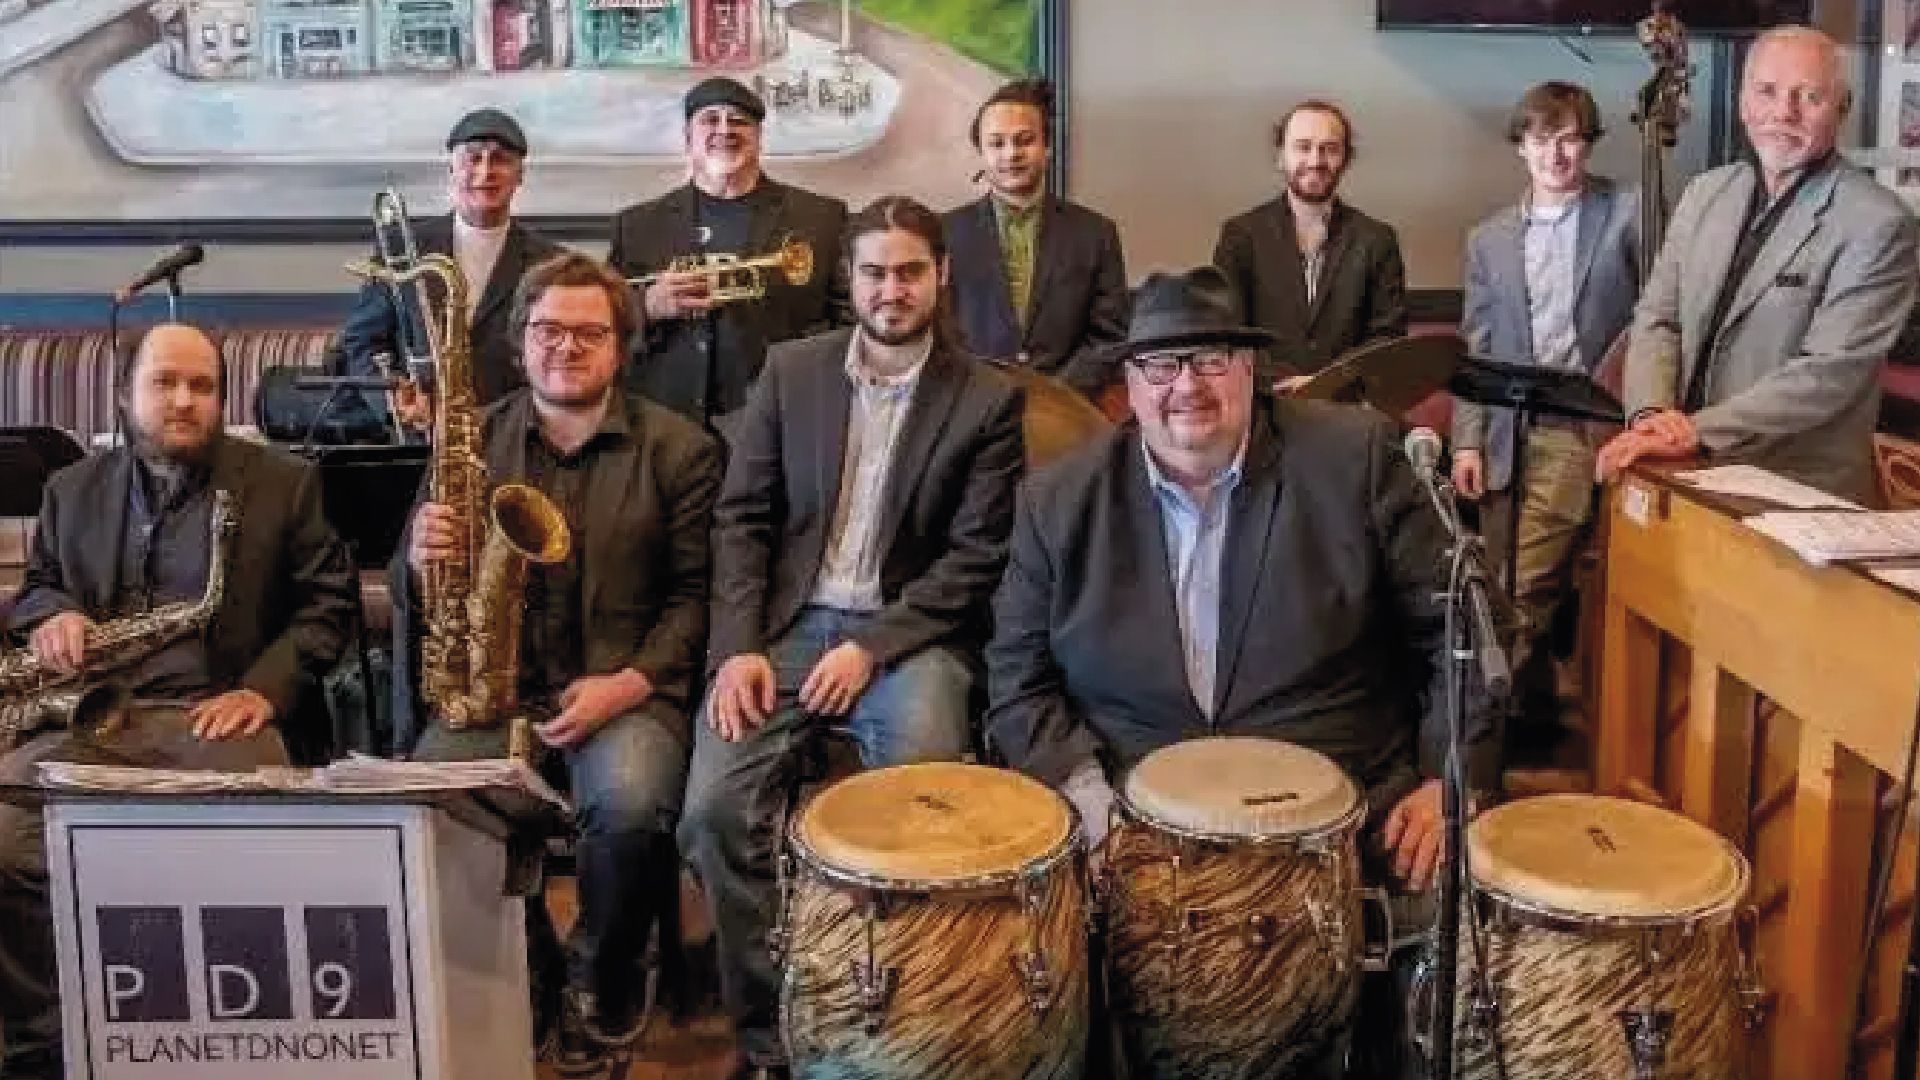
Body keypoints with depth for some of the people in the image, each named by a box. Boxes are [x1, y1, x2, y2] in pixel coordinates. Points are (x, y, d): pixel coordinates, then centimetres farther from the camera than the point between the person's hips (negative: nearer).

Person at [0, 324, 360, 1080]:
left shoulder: (284, 482, 11)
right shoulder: (72, 489, 20)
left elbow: (330, 603, 6)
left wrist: (265, 689, -10)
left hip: (219, 714, -2)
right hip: (90, 720, 3)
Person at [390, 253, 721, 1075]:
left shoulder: (680, 449, 4)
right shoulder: (473, 439, 11)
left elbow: (694, 592, -1)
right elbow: (418, 587, 12)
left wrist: (631, 681, -16)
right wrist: (420, 562, -13)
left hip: (625, 685, -2)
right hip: (491, 682, 2)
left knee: (630, 805, -32)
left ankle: (603, 982, 1)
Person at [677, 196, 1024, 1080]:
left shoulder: (989, 399, 0)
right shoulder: (790, 371, 8)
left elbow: (975, 555, -5)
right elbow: (742, 517, 5)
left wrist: (872, 647, -16)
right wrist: (738, 645, -10)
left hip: (910, 632, -2)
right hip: (787, 621, 2)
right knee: (713, 809, -20)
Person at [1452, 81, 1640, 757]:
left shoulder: (1630, 213, 3)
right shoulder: (1489, 239, 14)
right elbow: (1475, 351, 12)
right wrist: (1468, 439, 4)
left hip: (1587, 427, -4)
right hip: (1509, 434, 4)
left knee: (1525, 589, -11)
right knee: (1513, 590, 5)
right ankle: (1532, 717, 19)